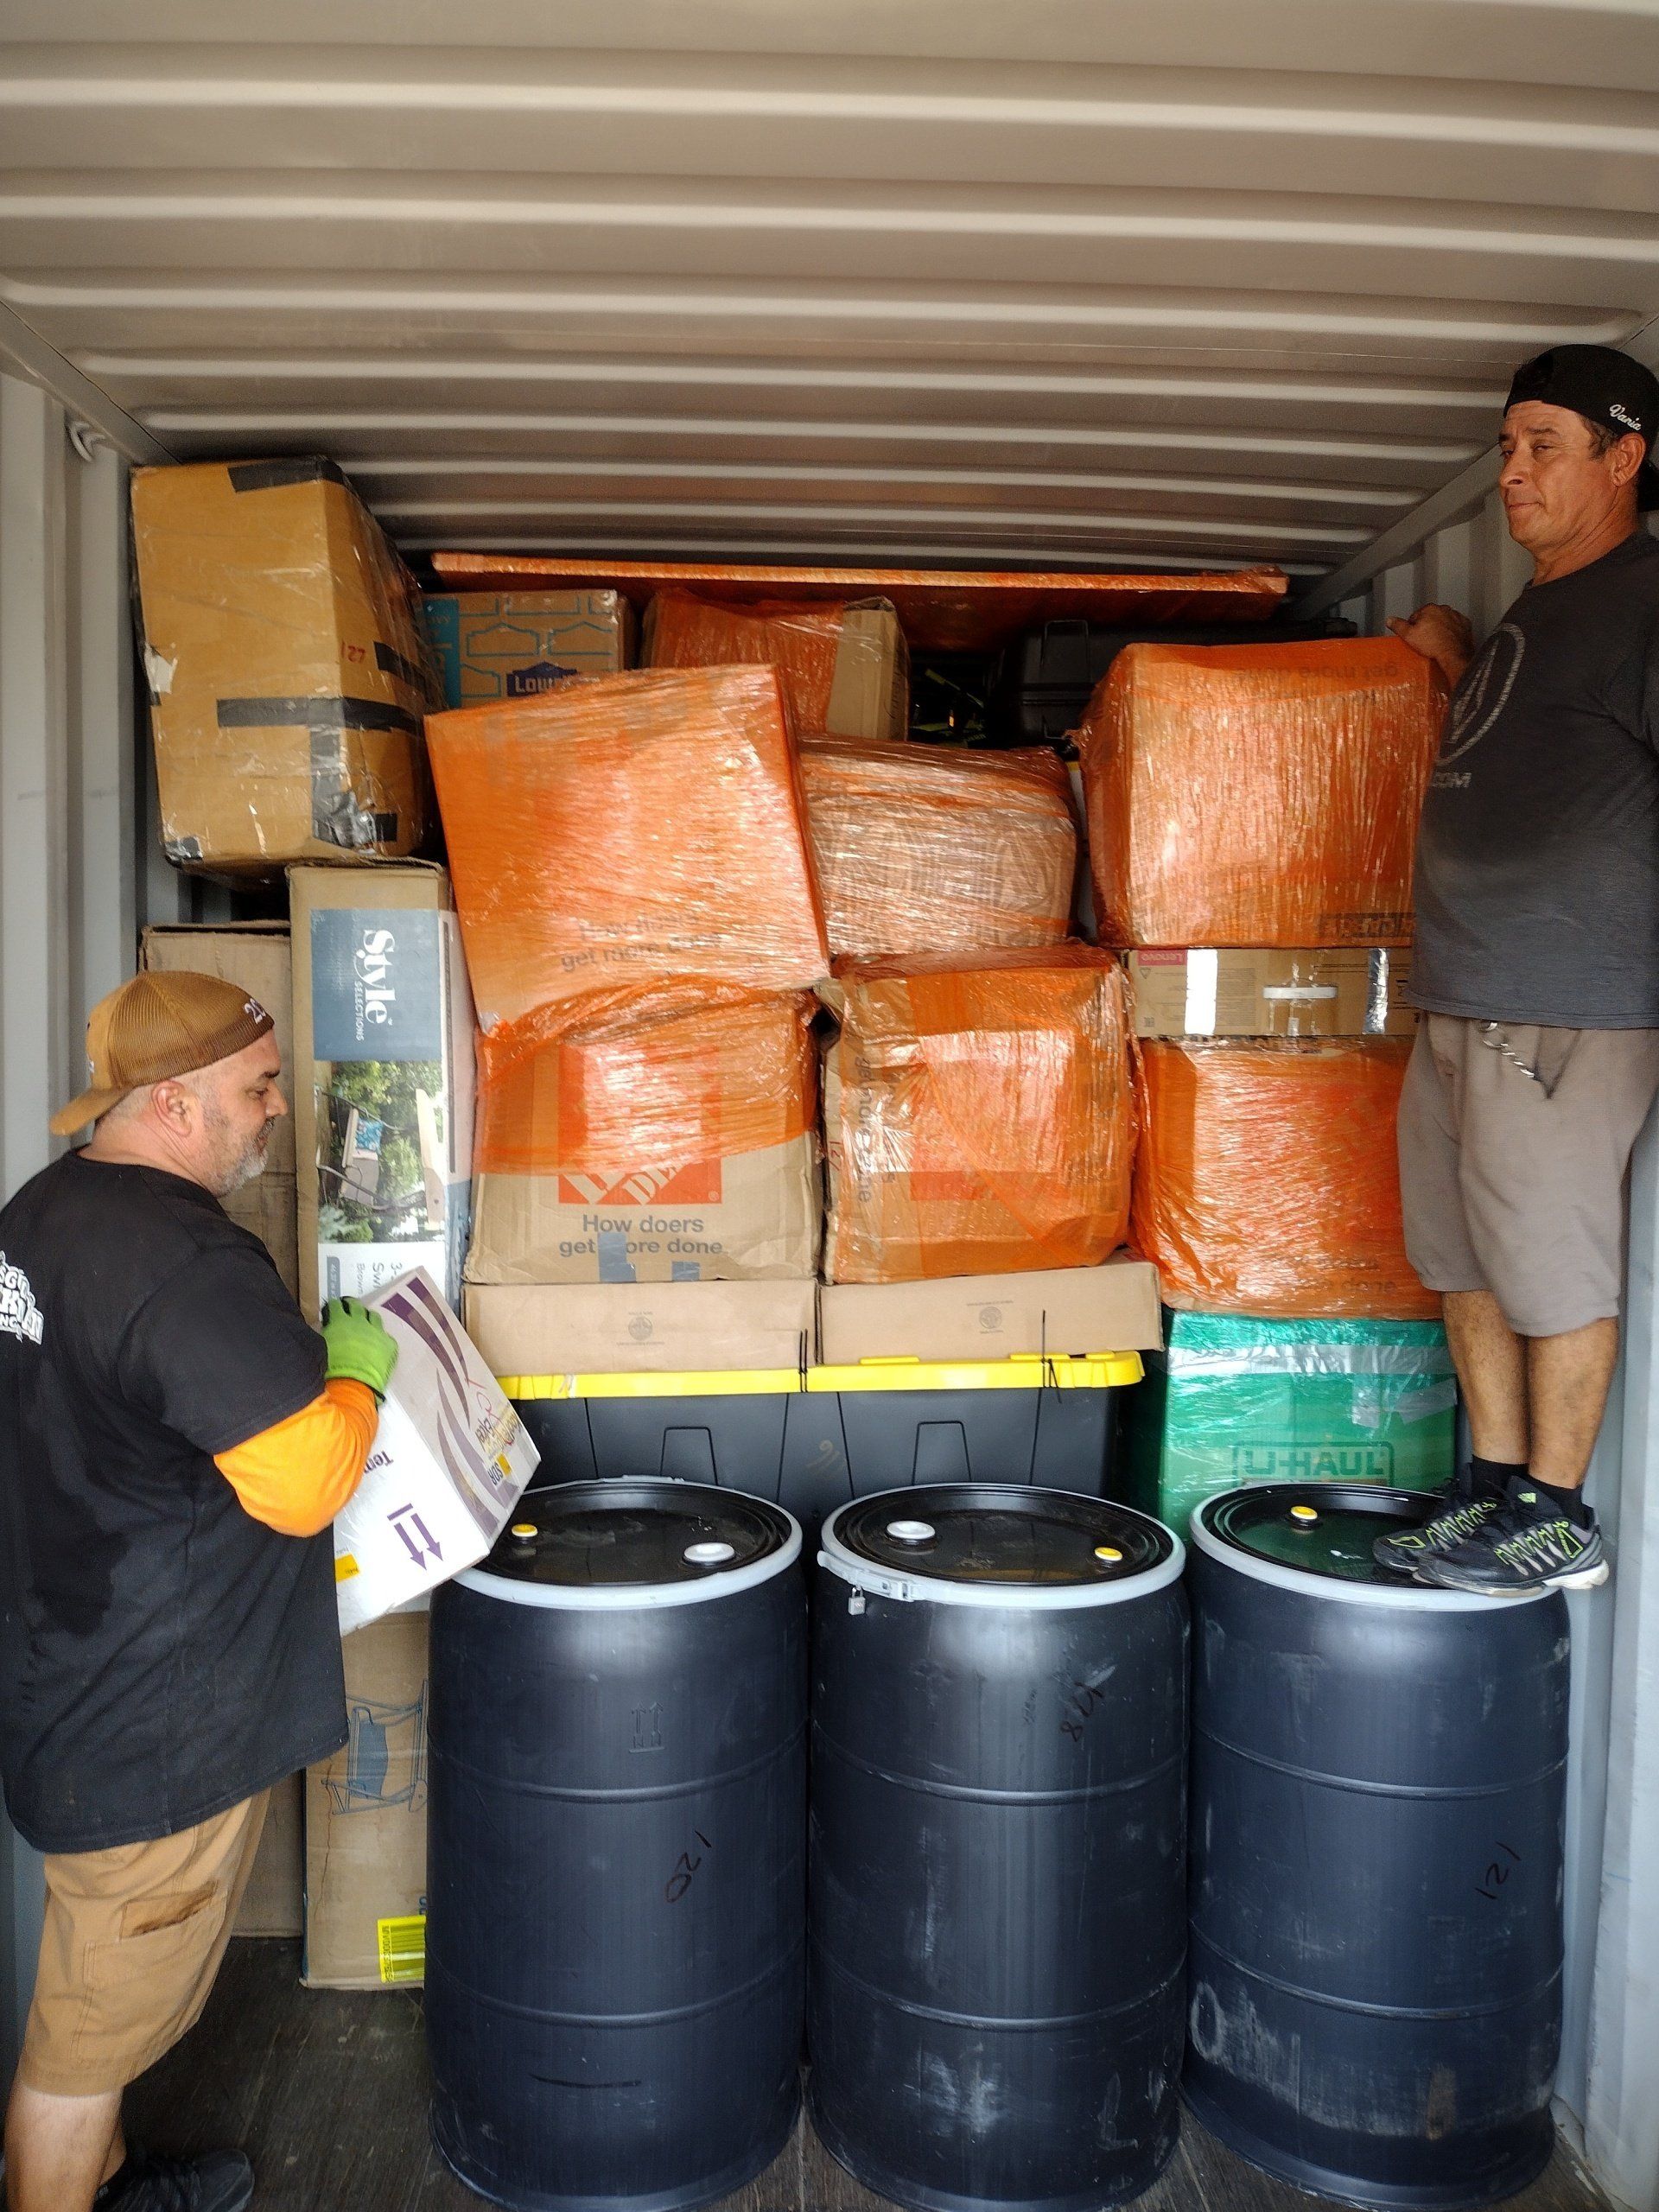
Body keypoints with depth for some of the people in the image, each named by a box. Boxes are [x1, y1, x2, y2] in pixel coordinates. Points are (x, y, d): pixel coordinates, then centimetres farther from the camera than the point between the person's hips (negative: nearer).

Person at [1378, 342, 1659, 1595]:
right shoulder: (1537, 612, 21)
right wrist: (1460, 663, 33)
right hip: (1463, 1000, 9)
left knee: (1554, 1268, -1)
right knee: (1467, 1261, 13)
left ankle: (1559, 1520, 12)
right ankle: (1495, 1489, 24)